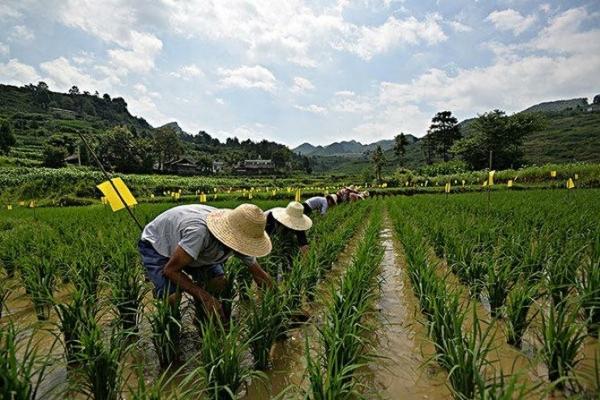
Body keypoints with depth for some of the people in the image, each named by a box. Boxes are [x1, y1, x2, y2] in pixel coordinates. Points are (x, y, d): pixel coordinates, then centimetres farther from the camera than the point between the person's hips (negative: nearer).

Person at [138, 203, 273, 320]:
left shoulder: (240, 241, -23)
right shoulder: (200, 232, -44)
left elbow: (259, 273, -10)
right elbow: (170, 269, -34)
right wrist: (205, 297, -36)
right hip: (156, 244, -5)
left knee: (219, 282, -11)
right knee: (172, 294, -25)